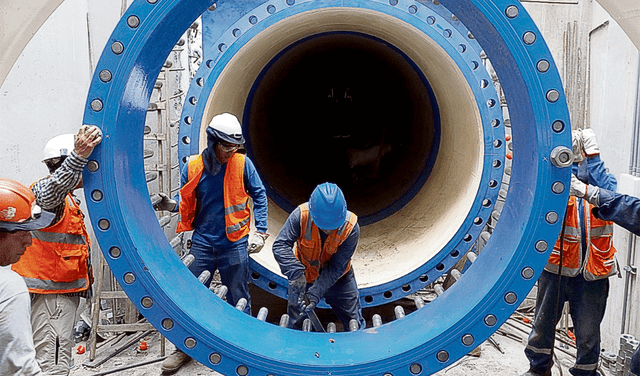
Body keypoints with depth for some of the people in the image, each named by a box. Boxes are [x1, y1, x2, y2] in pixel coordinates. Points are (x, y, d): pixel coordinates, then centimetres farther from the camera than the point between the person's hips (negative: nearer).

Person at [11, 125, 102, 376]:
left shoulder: (66, 200, 20)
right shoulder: (44, 189, -14)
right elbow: (53, 190, -41)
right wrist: (78, 156, -55)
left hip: (61, 291, 10)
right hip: (50, 291, -10)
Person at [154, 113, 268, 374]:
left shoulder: (242, 164, -4)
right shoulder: (193, 167, -1)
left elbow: (259, 196, 0)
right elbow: (186, 200, 7)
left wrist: (260, 232, -6)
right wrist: (172, 204, -16)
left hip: (234, 242, -1)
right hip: (202, 242, 2)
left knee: (239, 298, 8)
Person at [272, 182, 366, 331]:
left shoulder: (351, 227, -29)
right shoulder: (301, 215, -29)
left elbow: (337, 267, -25)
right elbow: (280, 245, -29)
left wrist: (316, 293, -34)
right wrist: (296, 273, -44)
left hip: (338, 279, 0)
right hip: (303, 277, 0)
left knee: (355, 325, 13)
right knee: (295, 326, 14)